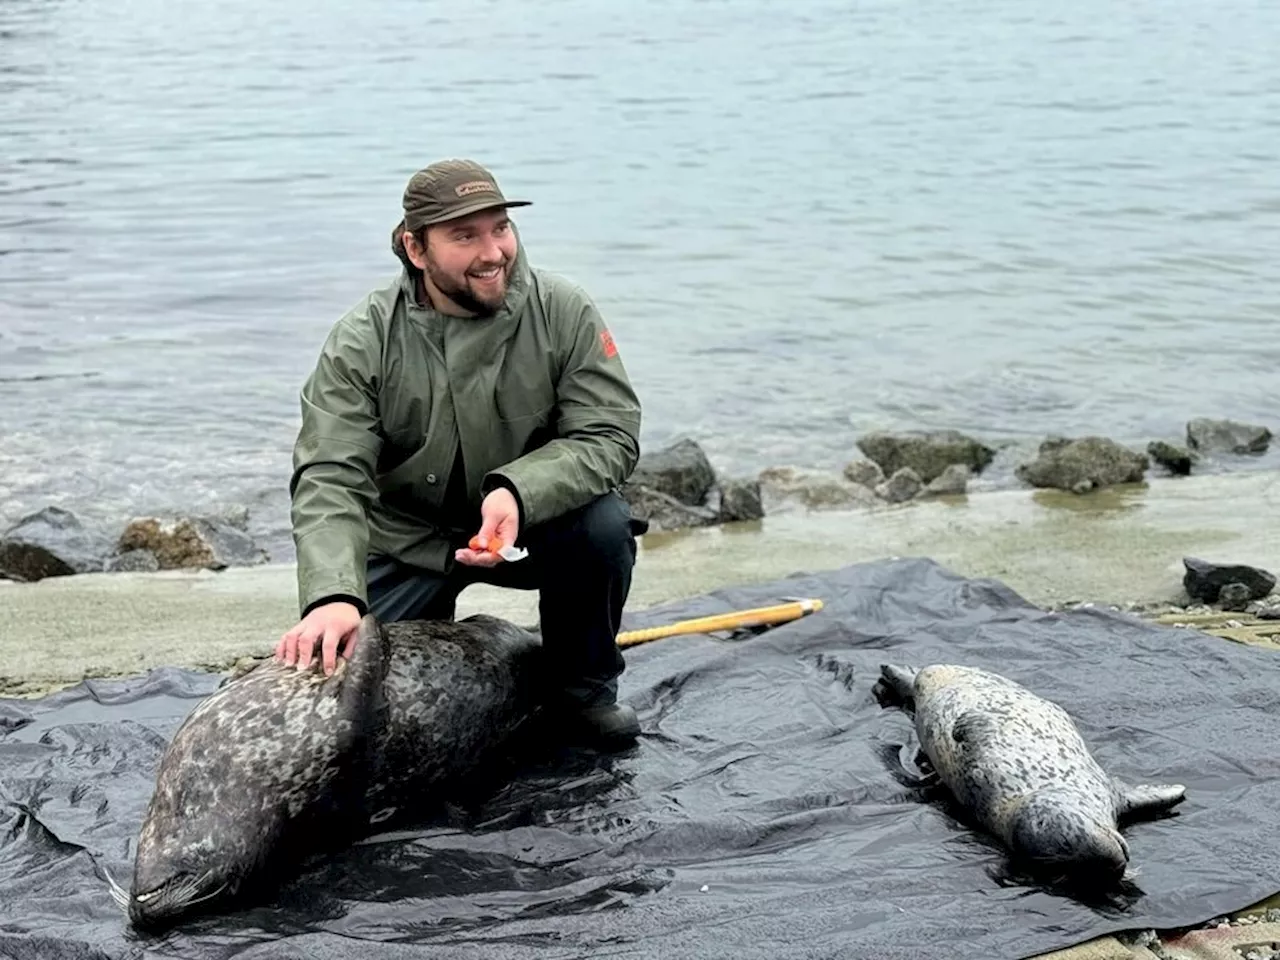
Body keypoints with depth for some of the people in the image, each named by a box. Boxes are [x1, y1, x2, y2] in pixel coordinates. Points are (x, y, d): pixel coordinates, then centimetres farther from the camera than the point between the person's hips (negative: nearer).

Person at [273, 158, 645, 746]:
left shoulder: (563, 314, -13)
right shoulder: (363, 343, -16)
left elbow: (609, 437, -17)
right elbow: (329, 480, -23)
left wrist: (516, 493, -36)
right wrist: (332, 596, -42)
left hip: (525, 524, 1)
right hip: (403, 543, 0)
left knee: (603, 523, -30)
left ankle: (583, 686, -2)